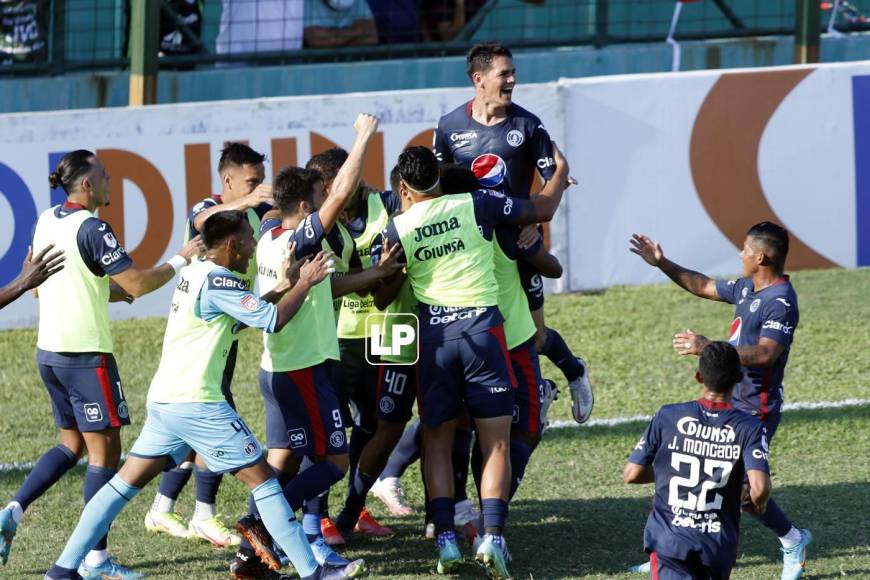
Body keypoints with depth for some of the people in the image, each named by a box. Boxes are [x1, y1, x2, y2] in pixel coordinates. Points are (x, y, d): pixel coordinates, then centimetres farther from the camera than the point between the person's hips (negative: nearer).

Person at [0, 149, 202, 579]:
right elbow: (137, 284, -18)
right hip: (86, 353, -8)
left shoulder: (47, 221, 9)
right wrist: (181, 260, -5)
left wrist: (111, 290, 24)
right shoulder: (91, 229, -16)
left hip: (49, 348, 8)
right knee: (104, 450, -2)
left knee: (72, 444, 20)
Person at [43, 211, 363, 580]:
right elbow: (272, 320, -16)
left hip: (163, 399, 9)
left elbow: (244, 315, 27)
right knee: (261, 478, -1)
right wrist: (304, 284, -2)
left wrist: (283, 288, 19)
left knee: (127, 481, 10)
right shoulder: (218, 281, -13)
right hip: (197, 404, -9)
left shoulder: (193, 273, 14)